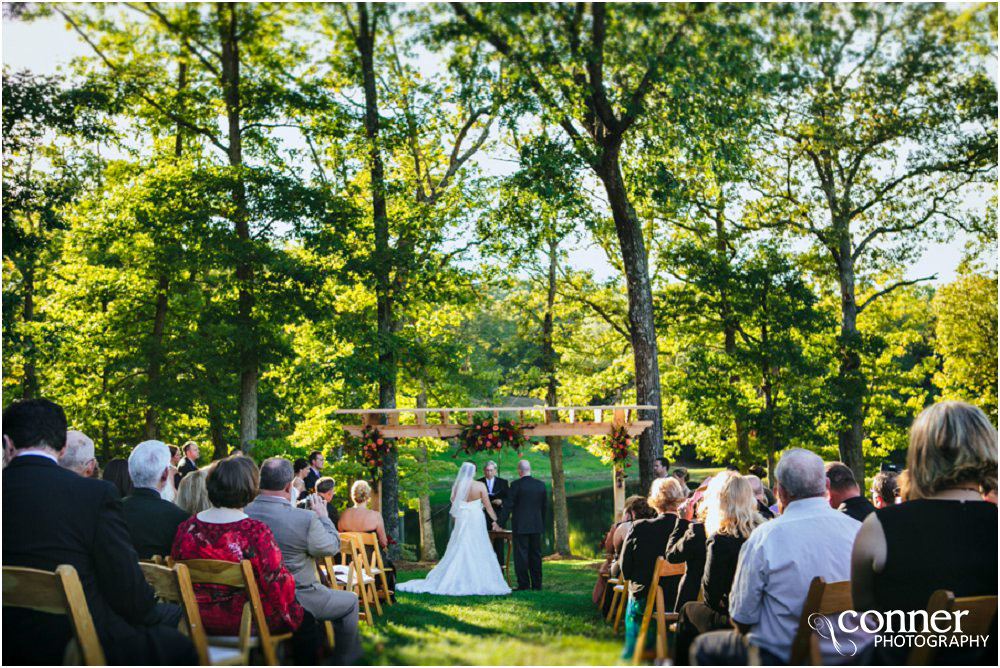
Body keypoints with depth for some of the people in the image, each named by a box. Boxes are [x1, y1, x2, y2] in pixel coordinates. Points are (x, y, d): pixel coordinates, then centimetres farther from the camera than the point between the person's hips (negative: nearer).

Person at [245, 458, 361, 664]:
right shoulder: (306, 518, -25)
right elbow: (331, 547, -9)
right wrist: (323, 516, 5)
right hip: (295, 600, -6)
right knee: (350, 602, 19)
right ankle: (344, 661, 28)